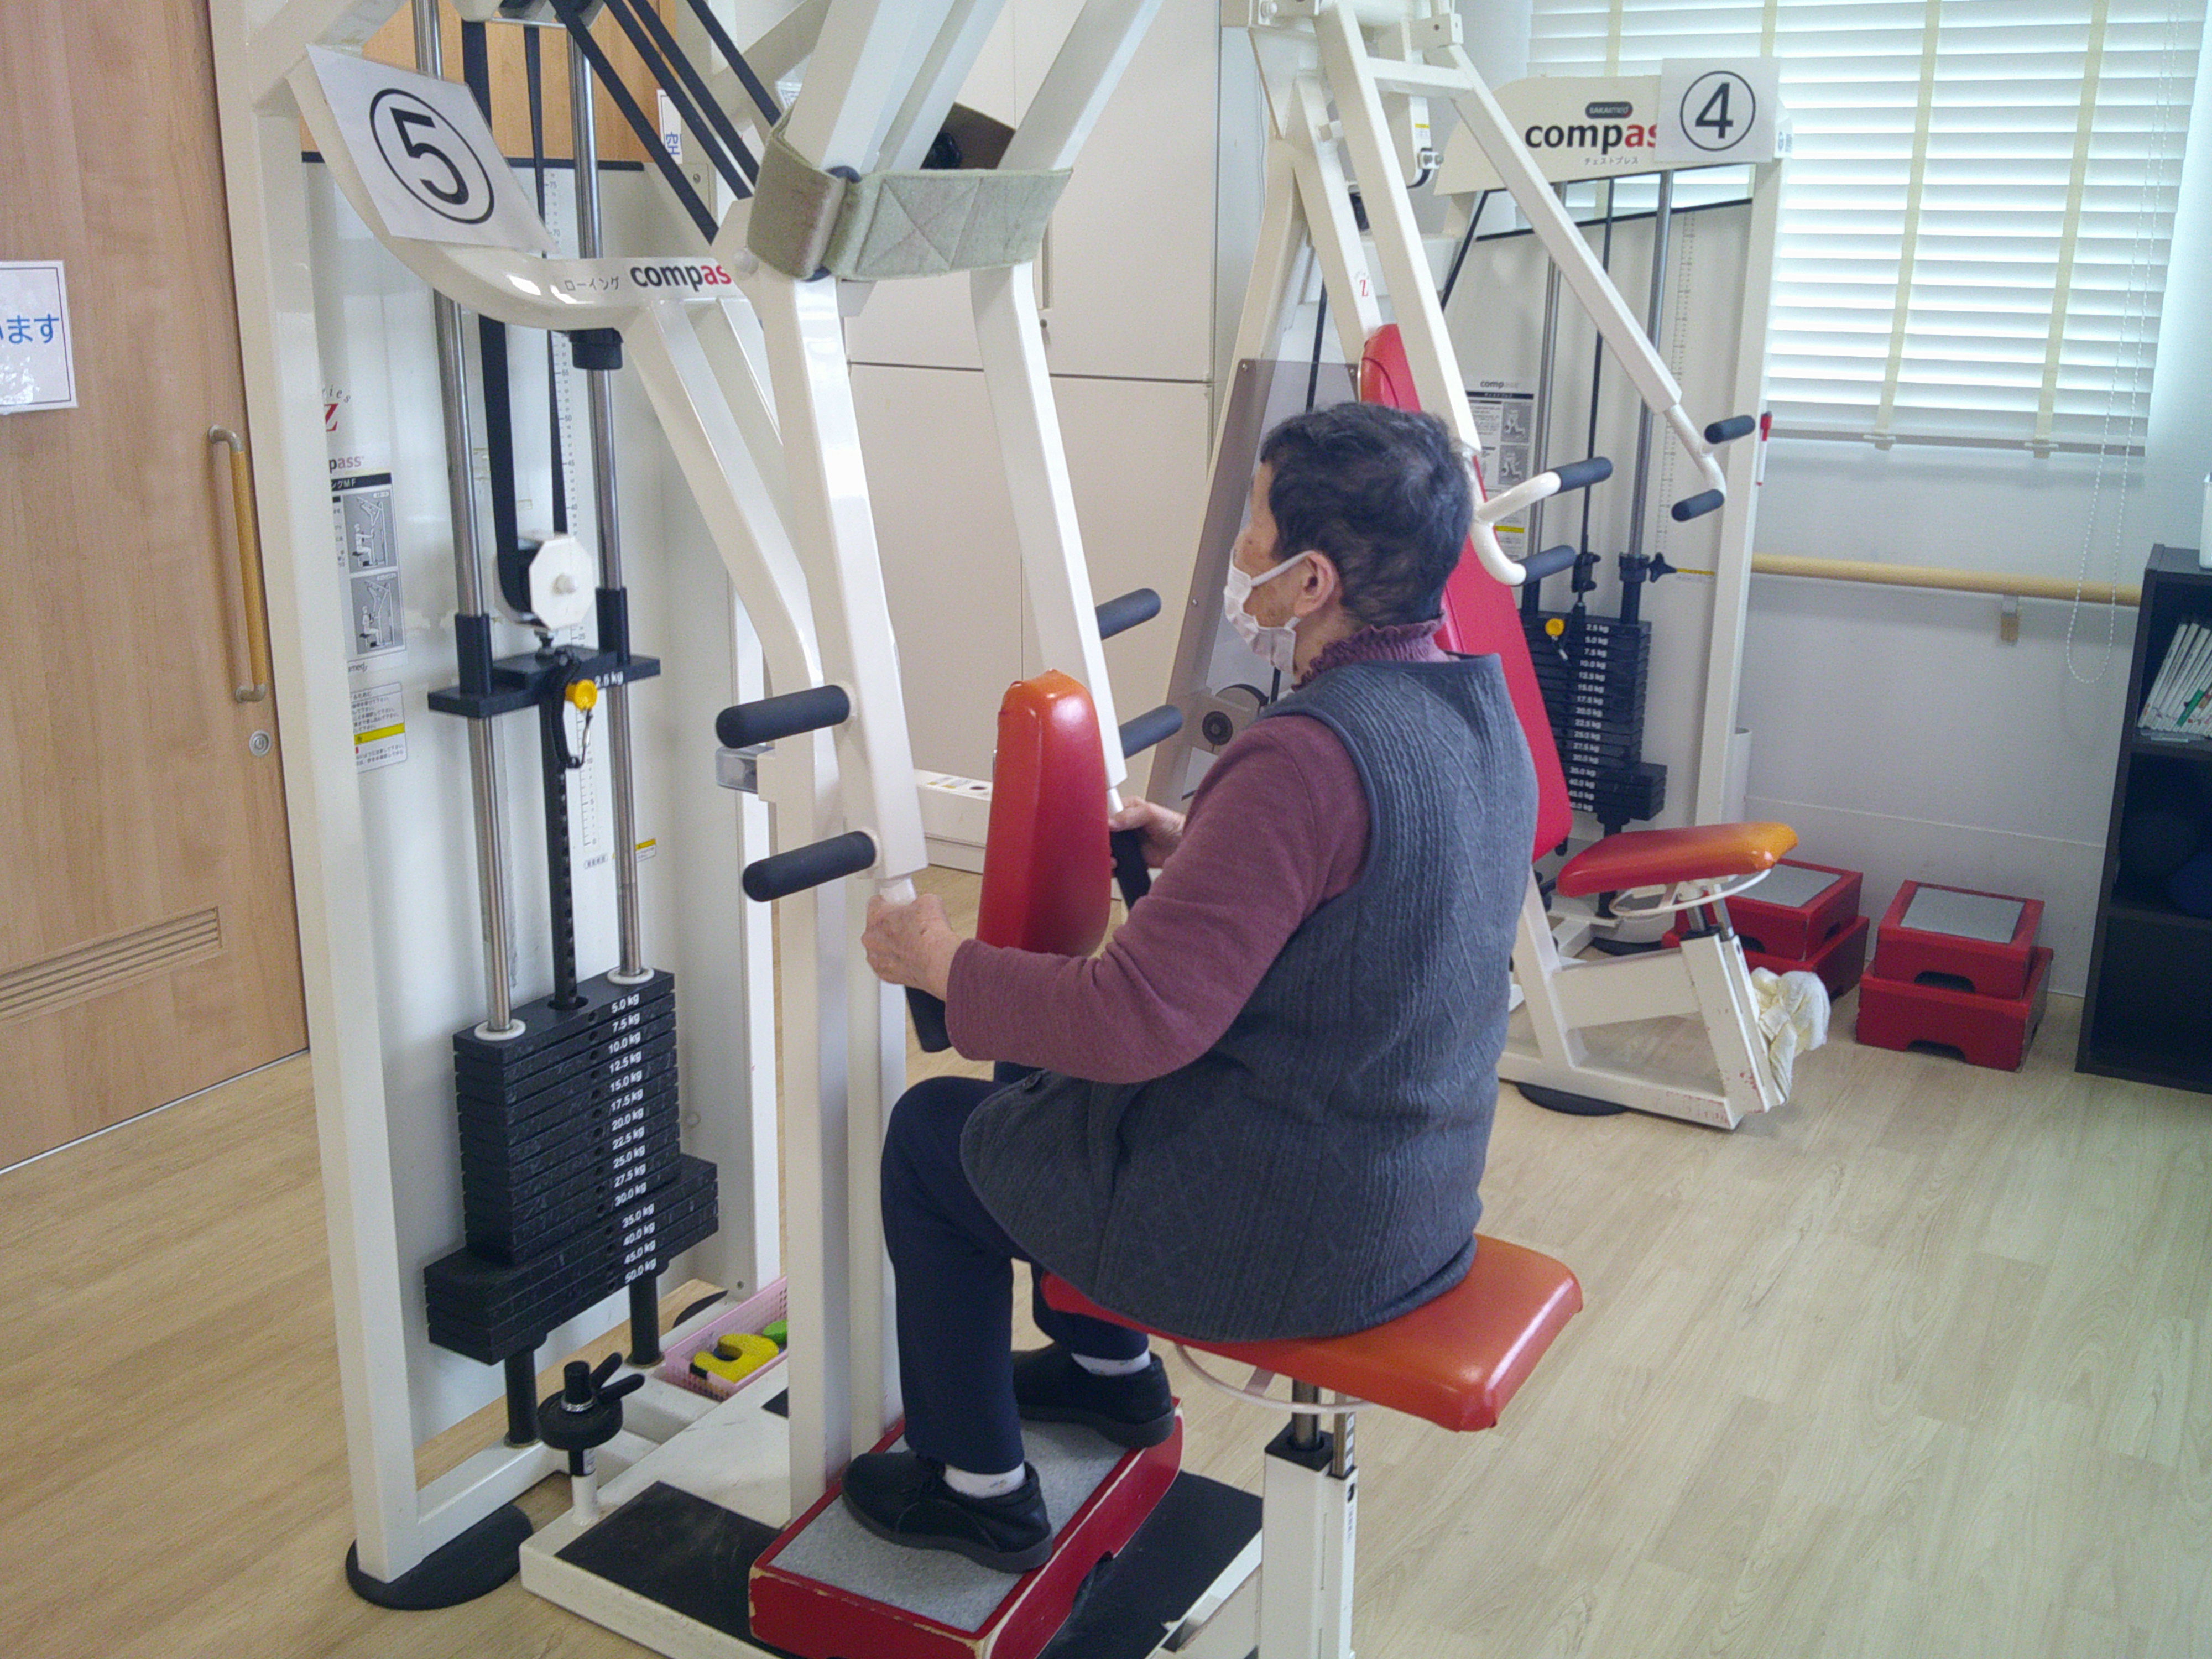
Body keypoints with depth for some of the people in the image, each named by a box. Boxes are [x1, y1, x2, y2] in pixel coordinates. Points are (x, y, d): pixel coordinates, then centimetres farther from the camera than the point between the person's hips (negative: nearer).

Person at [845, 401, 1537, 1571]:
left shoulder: (1308, 753, -30)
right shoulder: (1481, 710, -1)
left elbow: (1142, 1016, -30)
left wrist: (943, 965, -16)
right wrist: (1199, 847, 13)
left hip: (1283, 1239, -9)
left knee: (931, 1134, 13)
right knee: (1054, 1063, 28)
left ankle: (978, 1490, 28)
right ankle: (1107, 1368, 43)